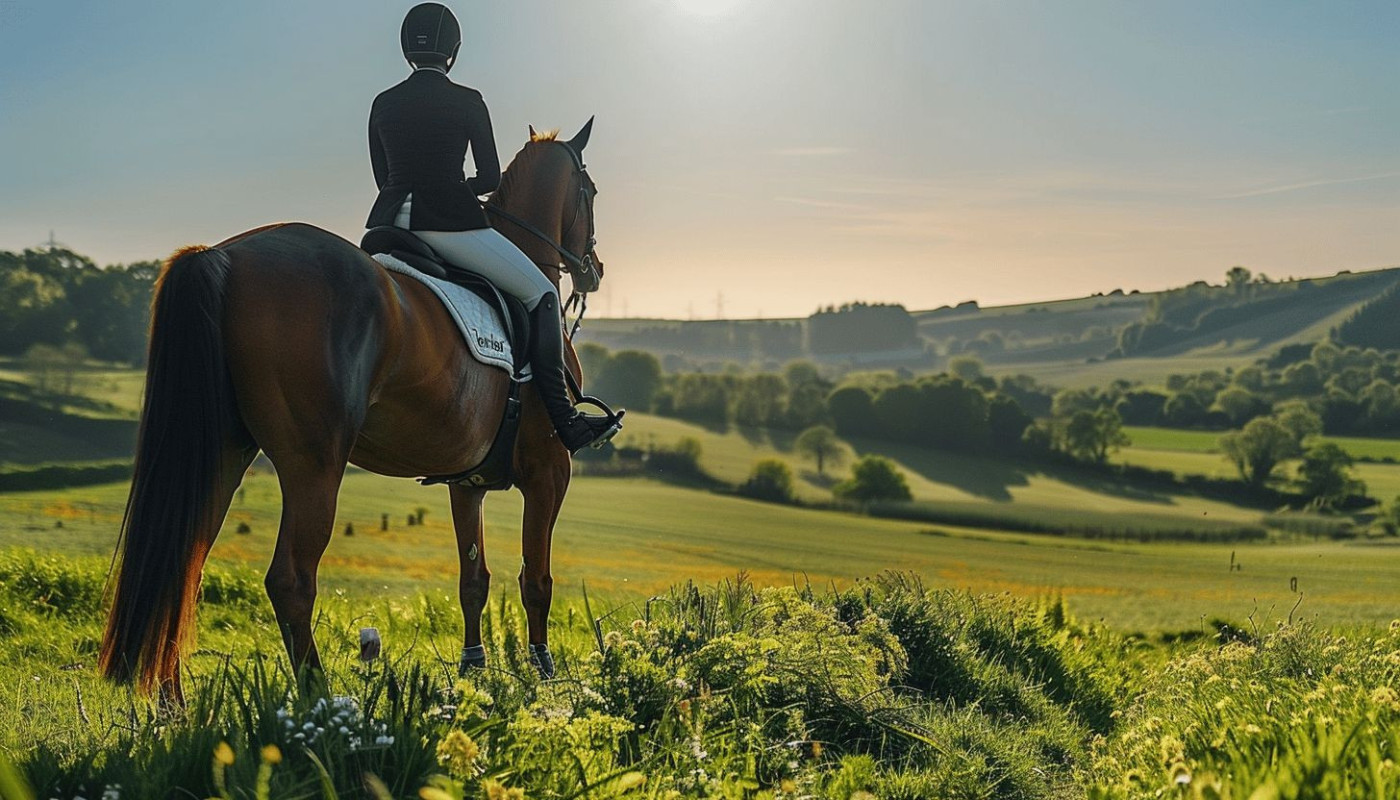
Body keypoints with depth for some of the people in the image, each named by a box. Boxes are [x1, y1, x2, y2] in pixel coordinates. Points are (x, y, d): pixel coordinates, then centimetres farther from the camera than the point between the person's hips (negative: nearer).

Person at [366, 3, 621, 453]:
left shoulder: (382, 104, 10)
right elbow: (491, 179, 0)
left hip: (388, 224, 5)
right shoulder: (467, 102, -3)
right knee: (541, 294, 8)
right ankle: (563, 420, 1)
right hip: (451, 225, -5)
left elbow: (384, 179, 16)